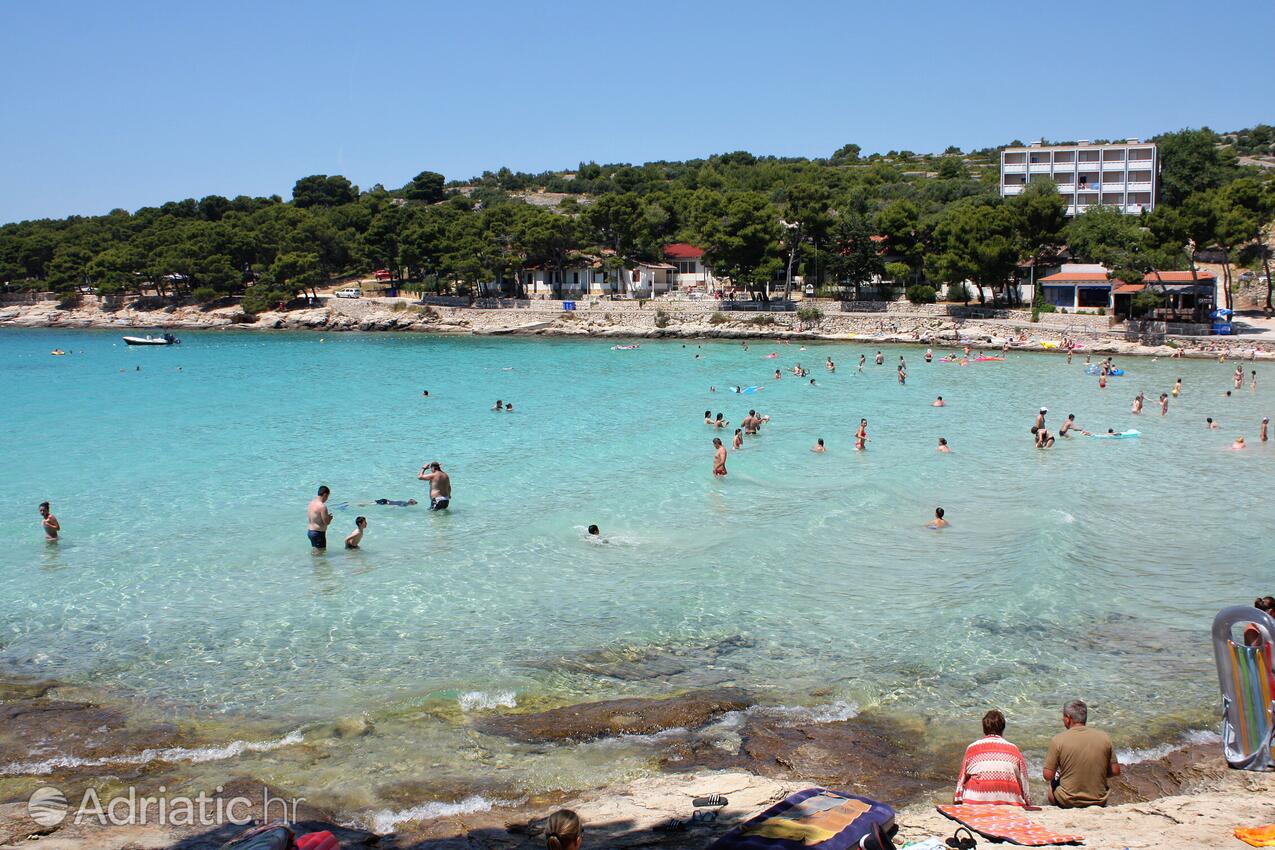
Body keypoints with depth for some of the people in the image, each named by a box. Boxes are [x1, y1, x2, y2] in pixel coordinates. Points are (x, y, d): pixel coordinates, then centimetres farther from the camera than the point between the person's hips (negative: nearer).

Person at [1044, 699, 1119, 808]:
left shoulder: (1058, 740, -14)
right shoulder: (1104, 737, -6)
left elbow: (1048, 776, -11)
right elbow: (1115, 771, 0)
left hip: (1067, 803, -3)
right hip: (1099, 802, 3)